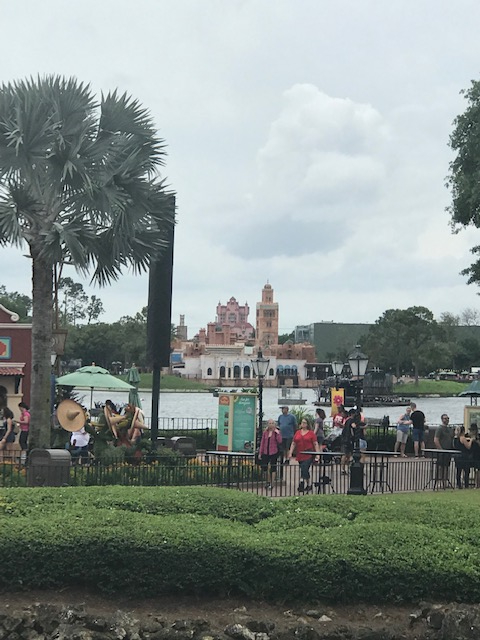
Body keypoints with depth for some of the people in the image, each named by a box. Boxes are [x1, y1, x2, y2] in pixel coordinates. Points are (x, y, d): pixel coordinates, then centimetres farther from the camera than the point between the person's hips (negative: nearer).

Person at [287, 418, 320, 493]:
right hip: (300, 455, 5)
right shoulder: (297, 433, 11)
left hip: (309, 455, -5)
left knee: (304, 469, -16)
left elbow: (315, 444, -1)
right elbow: (293, 444, 13)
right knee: (304, 470, 11)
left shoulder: (311, 433, 0)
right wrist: (290, 453, 5)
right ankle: (309, 485, 23)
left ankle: (301, 485, -17)